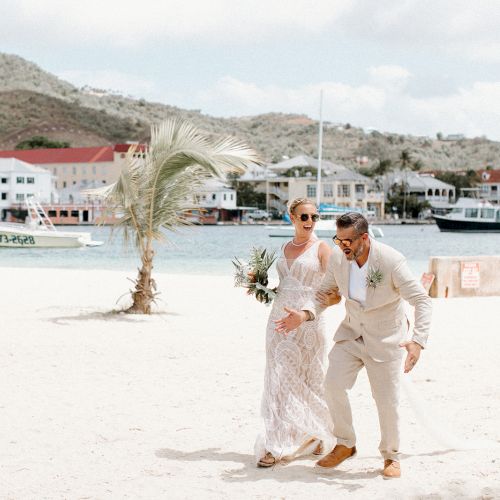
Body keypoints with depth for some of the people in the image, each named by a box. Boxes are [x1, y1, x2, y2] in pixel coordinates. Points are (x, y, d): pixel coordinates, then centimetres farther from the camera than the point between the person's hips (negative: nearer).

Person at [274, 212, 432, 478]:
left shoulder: (391, 261, -25)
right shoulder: (338, 258, -11)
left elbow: (422, 301, -23)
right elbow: (325, 292, 6)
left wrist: (418, 341, -36)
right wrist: (305, 313, -14)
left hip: (385, 338, -4)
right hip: (352, 332, 4)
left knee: (387, 400, 0)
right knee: (333, 385, -11)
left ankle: (391, 456, 22)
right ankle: (345, 445, 10)